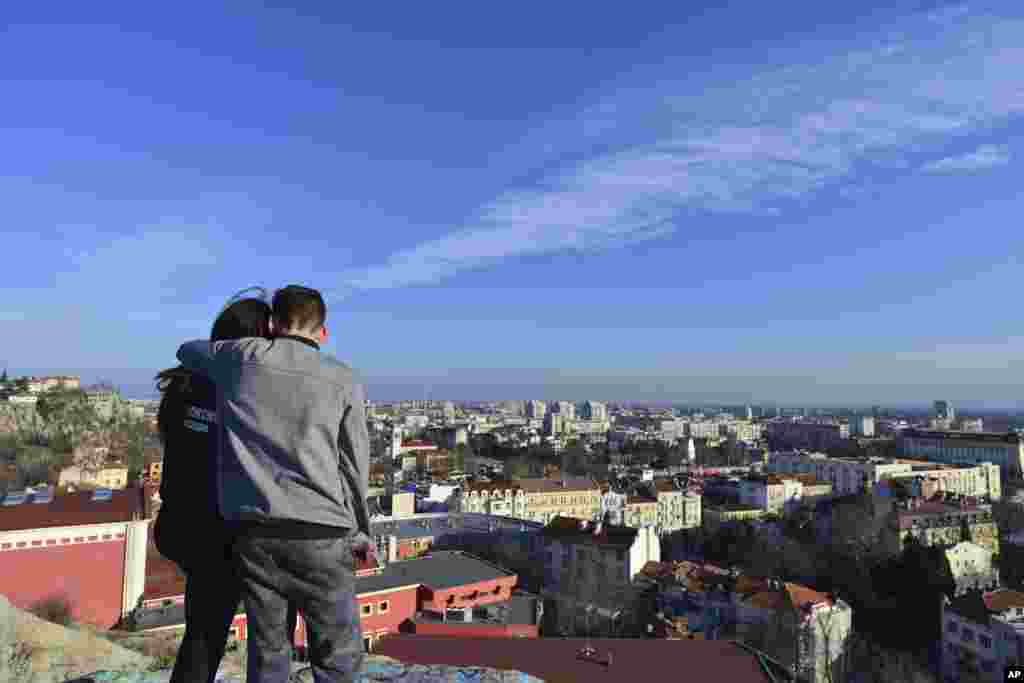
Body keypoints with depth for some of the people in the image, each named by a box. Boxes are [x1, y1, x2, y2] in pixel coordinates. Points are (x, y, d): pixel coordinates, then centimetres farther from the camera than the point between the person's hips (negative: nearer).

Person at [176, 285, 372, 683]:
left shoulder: (241, 357, 5)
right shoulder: (342, 379, 0)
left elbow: (188, 351, 27)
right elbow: (354, 466, 3)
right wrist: (360, 533, 15)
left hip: (252, 531, 3)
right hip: (320, 535, -2)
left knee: (267, 649, 14)